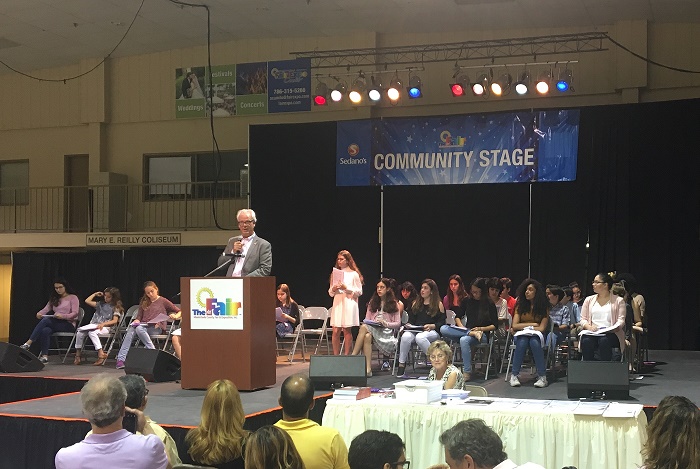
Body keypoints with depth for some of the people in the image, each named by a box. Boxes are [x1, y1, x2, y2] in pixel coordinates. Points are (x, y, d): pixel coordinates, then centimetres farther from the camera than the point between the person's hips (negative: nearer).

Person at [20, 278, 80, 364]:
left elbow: (75, 314, -8)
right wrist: (40, 313, -18)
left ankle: (28, 344, -34)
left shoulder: (73, 298, 4)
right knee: (45, 330, -32)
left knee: (46, 320, -30)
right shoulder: (54, 299, 23)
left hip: (68, 324, -5)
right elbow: (46, 308, 6)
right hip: (56, 324, 5)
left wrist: (63, 316, -27)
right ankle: (44, 356, -34)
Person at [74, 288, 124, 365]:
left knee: (92, 332, -37)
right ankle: (78, 354, -11)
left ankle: (101, 354, -39)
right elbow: (87, 301, 21)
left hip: (106, 328, -6)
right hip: (93, 325, 6)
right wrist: (95, 294, 20)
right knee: (80, 332, -22)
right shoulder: (101, 304, 20)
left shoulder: (115, 307, 2)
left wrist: (103, 324, -22)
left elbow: (115, 321, -10)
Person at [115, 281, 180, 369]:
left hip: (157, 328, -4)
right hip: (143, 325, 4)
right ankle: (121, 359, -41)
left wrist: (175, 316, -13)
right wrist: (136, 321, -3)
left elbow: (179, 311, 9)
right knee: (131, 330, -31)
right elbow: (139, 317, 20)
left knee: (139, 329, -36)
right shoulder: (144, 302, 23)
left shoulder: (163, 301, 11)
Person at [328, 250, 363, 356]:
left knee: (347, 331, -1)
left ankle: (347, 355, 5)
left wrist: (346, 288, -13)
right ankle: (336, 356, 4)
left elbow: (359, 292, -2)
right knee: (336, 331, -3)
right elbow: (330, 292, 17)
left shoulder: (354, 274, 0)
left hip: (349, 304, -4)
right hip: (337, 304, 4)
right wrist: (333, 289, -5)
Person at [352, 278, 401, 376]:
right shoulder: (372, 303, 23)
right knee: (367, 336, -37)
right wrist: (368, 323, -6)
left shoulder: (394, 304, 12)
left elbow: (398, 323, 5)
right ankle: (368, 369, -41)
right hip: (373, 329, 3)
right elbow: (366, 319, 19)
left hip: (387, 332, -3)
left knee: (364, 328, -34)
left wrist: (385, 323, -11)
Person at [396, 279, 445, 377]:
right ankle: (401, 365, -24)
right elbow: (411, 320, 21)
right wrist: (408, 325, 0)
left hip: (433, 332, -4)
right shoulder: (416, 303, 22)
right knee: (405, 336, -32)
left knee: (420, 337, -39)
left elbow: (442, 323, 2)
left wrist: (431, 326, -14)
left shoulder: (438, 305, 8)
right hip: (416, 331, 4)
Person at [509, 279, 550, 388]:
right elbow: (514, 325, -4)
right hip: (521, 334, 1)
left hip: (537, 335, -1)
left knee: (534, 342, -37)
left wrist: (524, 327, -6)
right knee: (522, 342, -35)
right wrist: (533, 324, -6)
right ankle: (514, 375, -30)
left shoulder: (543, 307, 0)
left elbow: (542, 328, -8)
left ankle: (542, 376, -35)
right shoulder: (520, 305, 3)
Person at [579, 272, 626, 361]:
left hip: (610, 334, -2)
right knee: (586, 342, -32)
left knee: (604, 341, -37)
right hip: (591, 333, 2)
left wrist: (613, 328, -19)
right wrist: (589, 327, -7)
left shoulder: (618, 301, 11)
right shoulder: (589, 300, 20)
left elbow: (621, 320, 2)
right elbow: (583, 319, 15)